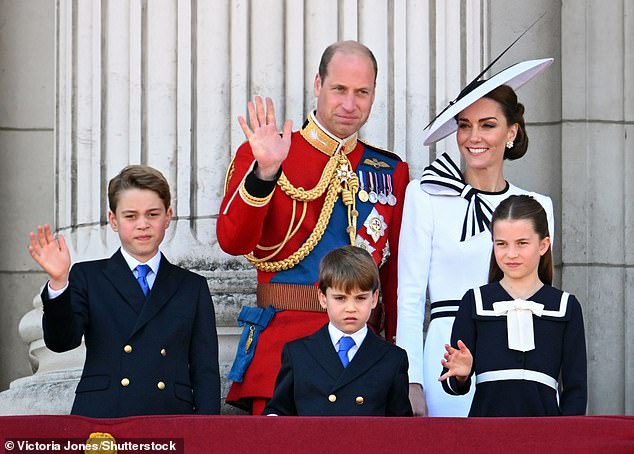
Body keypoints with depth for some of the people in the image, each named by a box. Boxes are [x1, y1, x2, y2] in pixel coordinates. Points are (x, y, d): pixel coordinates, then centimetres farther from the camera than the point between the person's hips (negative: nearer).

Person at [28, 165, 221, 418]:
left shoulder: (192, 287, 17)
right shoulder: (87, 277, 15)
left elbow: (206, 370, 12)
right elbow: (62, 341, 1)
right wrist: (58, 282, -14)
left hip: (172, 422, 1)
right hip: (100, 418, -1)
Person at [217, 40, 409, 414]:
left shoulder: (392, 172, 12)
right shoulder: (262, 154, 3)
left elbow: (398, 272, 13)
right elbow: (233, 241, -10)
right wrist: (264, 172, -22)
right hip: (283, 339, -3)